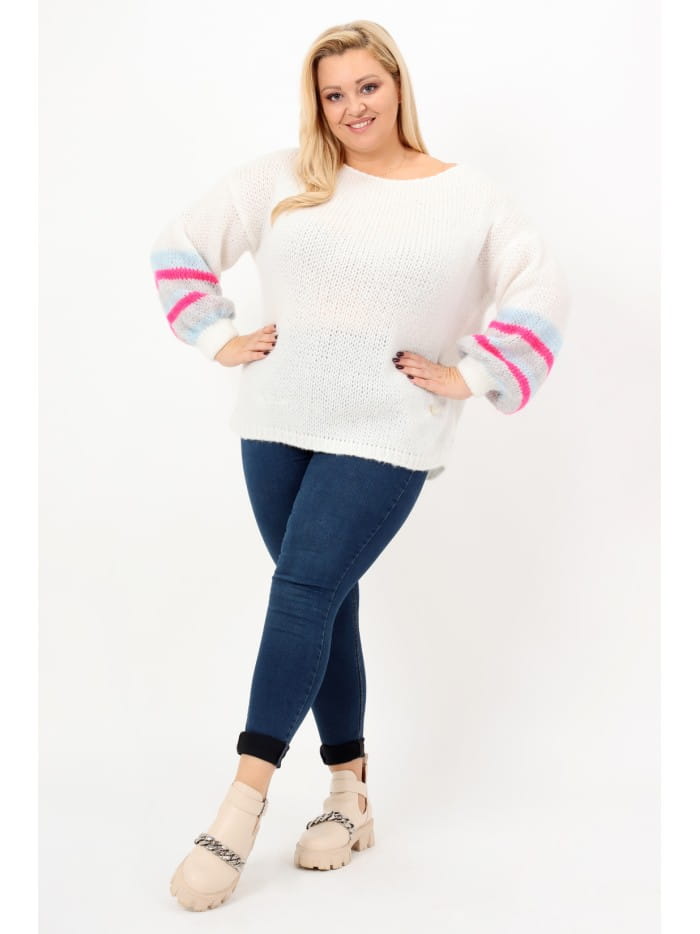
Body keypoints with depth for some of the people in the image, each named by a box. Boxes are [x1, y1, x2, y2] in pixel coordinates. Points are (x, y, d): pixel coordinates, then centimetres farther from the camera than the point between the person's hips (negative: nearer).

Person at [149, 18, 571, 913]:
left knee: (303, 593, -13)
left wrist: (469, 375, -6)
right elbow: (182, 242, 13)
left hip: (385, 438, -3)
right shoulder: (280, 178, 7)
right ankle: (350, 798, 20)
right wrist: (215, 337, 5)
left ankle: (240, 814, -9)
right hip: (276, 426, 3)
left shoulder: (468, 197, 3)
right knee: (327, 603, 8)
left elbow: (542, 293, 0)